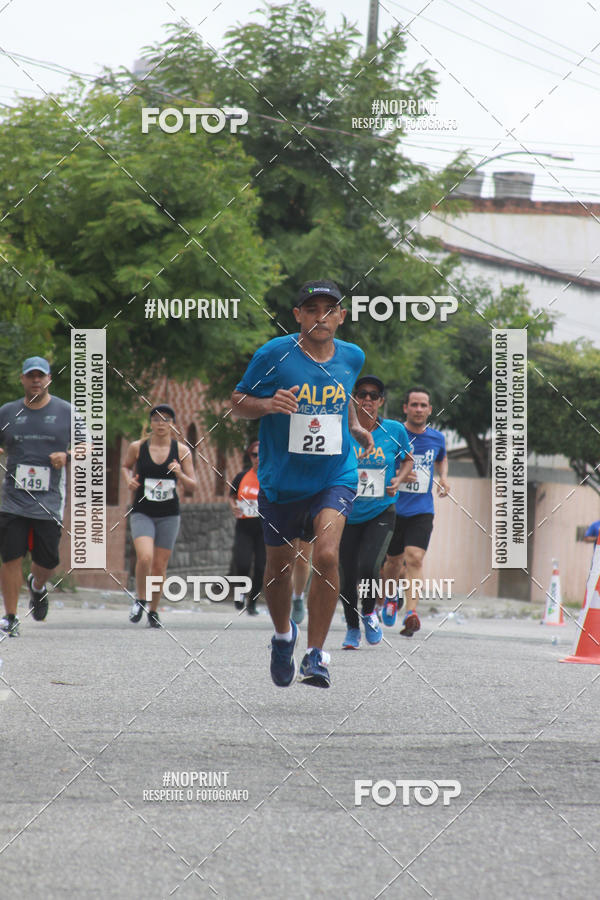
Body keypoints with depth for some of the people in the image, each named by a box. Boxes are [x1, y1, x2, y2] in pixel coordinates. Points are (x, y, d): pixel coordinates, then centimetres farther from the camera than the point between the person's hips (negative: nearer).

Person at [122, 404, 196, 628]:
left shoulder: (182, 451, -1)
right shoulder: (137, 447, -1)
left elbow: (192, 486, 3)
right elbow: (126, 466, 19)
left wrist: (180, 475, -17)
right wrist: (129, 479, -1)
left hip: (169, 515, 1)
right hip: (142, 513, -1)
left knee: (160, 566, 4)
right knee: (145, 557, -21)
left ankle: (153, 610, 23)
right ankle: (140, 599, 5)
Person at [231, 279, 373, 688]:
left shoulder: (352, 357, 2)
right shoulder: (274, 355, -10)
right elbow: (238, 402, -3)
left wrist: (355, 427, 11)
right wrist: (269, 404, -21)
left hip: (335, 475, 0)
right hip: (281, 480, 0)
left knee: (326, 555, -22)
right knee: (280, 567, 12)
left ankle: (316, 654, -11)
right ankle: (283, 635, 43)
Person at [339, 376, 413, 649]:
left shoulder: (395, 431, -2)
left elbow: (407, 460, 14)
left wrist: (398, 480, -4)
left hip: (381, 513, -1)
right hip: (348, 513, 1)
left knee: (368, 567, -20)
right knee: (347, 576, 1)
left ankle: (369, 613, 11)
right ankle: (352, 629, 26)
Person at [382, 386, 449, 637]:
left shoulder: (437, 438, 6)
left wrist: (443, 477, 8)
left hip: (422, 511, 1)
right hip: (394, 509, -1)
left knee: (415, 558, -17)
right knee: (394, 562, 9)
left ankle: (411, 613, -26)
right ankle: (391, 595, 42)